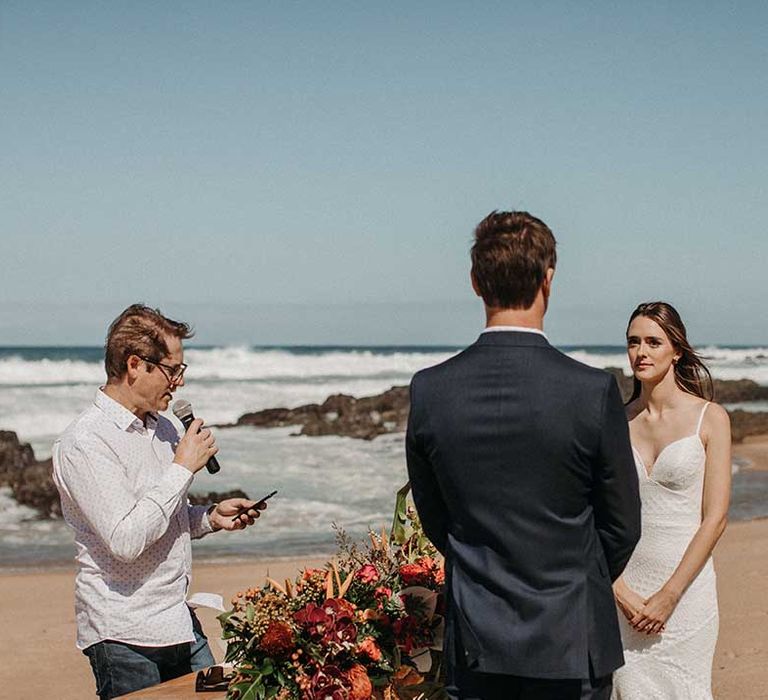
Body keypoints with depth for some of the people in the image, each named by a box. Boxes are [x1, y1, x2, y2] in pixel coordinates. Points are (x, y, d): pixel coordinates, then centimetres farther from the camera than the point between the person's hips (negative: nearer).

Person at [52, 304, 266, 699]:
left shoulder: (162, 428, 12)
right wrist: (183, 468, -18)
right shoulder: (84, 443, -15)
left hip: (181, 624, 8)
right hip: (124, 639, -8)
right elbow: (125, 540, -24)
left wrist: (212, 517, 5)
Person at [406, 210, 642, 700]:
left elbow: (434, 519, 5)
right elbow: (623, 526, -4)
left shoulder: (429, 391, -6)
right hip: (571, 642, -2)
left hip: (475, 644, 2)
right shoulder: (593, 391, -14)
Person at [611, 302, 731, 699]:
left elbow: (715, 519, -7)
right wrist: (621, 592, -9)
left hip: (685, 587, -2)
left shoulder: (710, 418, -2)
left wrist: (668, 596, -11)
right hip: (624, 588, 2)